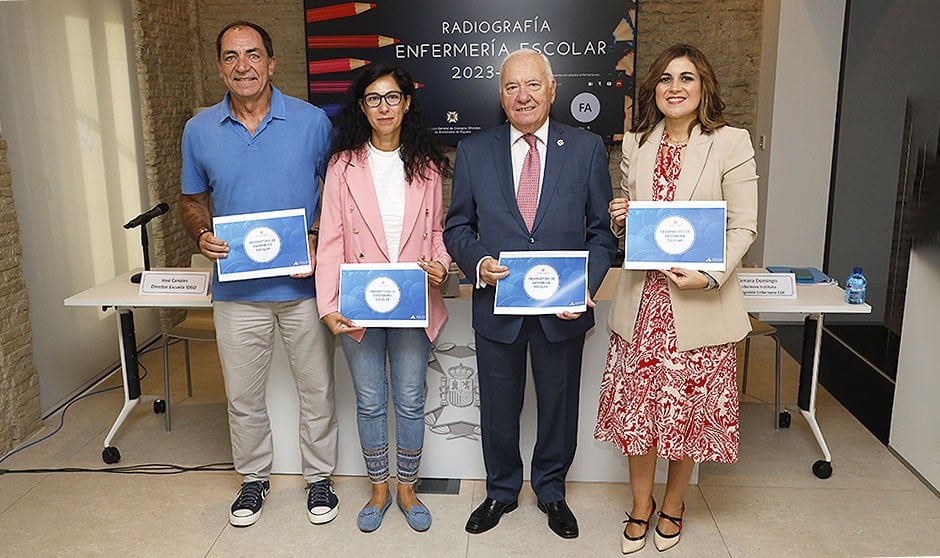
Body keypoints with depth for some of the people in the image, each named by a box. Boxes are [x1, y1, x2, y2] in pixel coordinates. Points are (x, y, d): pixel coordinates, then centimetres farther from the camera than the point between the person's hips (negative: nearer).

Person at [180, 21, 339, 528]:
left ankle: (319, 477, 30)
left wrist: (318, 237, -13)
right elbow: (193, 199, 13)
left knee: (316, 390, 10)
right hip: (237, 289, 2)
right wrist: (202, 235, -8)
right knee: (243, 395, 14)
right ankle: (253, 477, 35)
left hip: (303, 284, -1)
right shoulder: (199, 130, 3)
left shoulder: (312, 122, -4)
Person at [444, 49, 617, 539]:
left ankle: (551, 490, 41)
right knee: (498, 408, 15)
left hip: (563, 309, 0)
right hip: (497, 307, 1)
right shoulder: (473, 152, 1)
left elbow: (601, 231, 0)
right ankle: (501, 491, 40)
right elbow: (458, 227, 6)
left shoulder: (587, 149, -1)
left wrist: (584, 286, -14)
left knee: (559, 406, 16)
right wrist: (477, 262, -15)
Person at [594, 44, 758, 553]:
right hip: (640, 300, 3)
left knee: (688, 409, 10)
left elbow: (743, 227, -6)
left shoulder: (731, 143, -4)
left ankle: (672, 506, 33)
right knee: (637, 407, 8)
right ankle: (640, 508, 30)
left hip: (699, 304, -3)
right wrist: (619, 219, -5)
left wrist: (711, 275, -20)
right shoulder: (635, 143, 8)